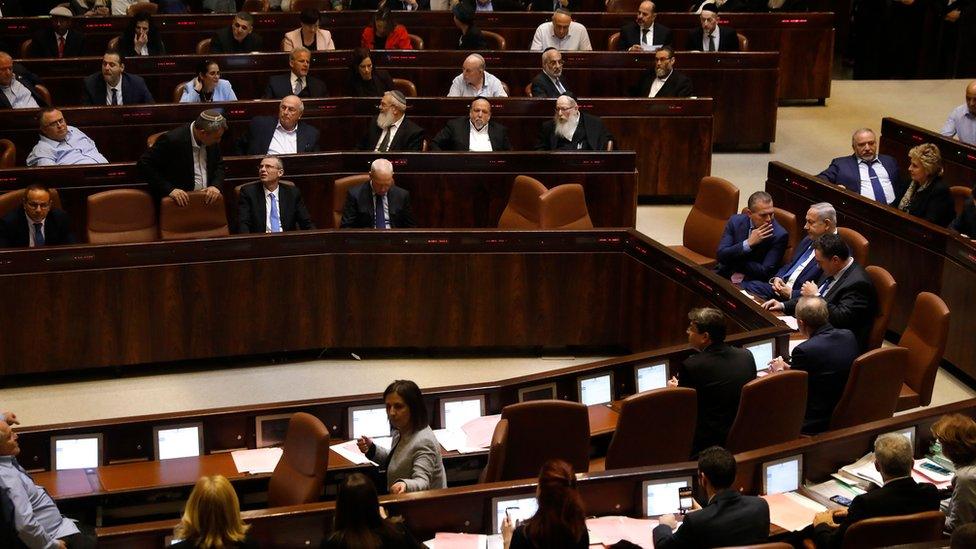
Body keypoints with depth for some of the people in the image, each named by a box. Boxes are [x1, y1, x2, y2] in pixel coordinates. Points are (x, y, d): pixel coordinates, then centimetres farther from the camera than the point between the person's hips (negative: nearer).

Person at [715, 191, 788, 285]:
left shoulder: (779, 235, -12)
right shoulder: (735, 221, -2)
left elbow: (765, 272, -15)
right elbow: (721, 255, -9)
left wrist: (735, 260, -9)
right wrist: (748, 243, -20)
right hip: (725, 276, 3)